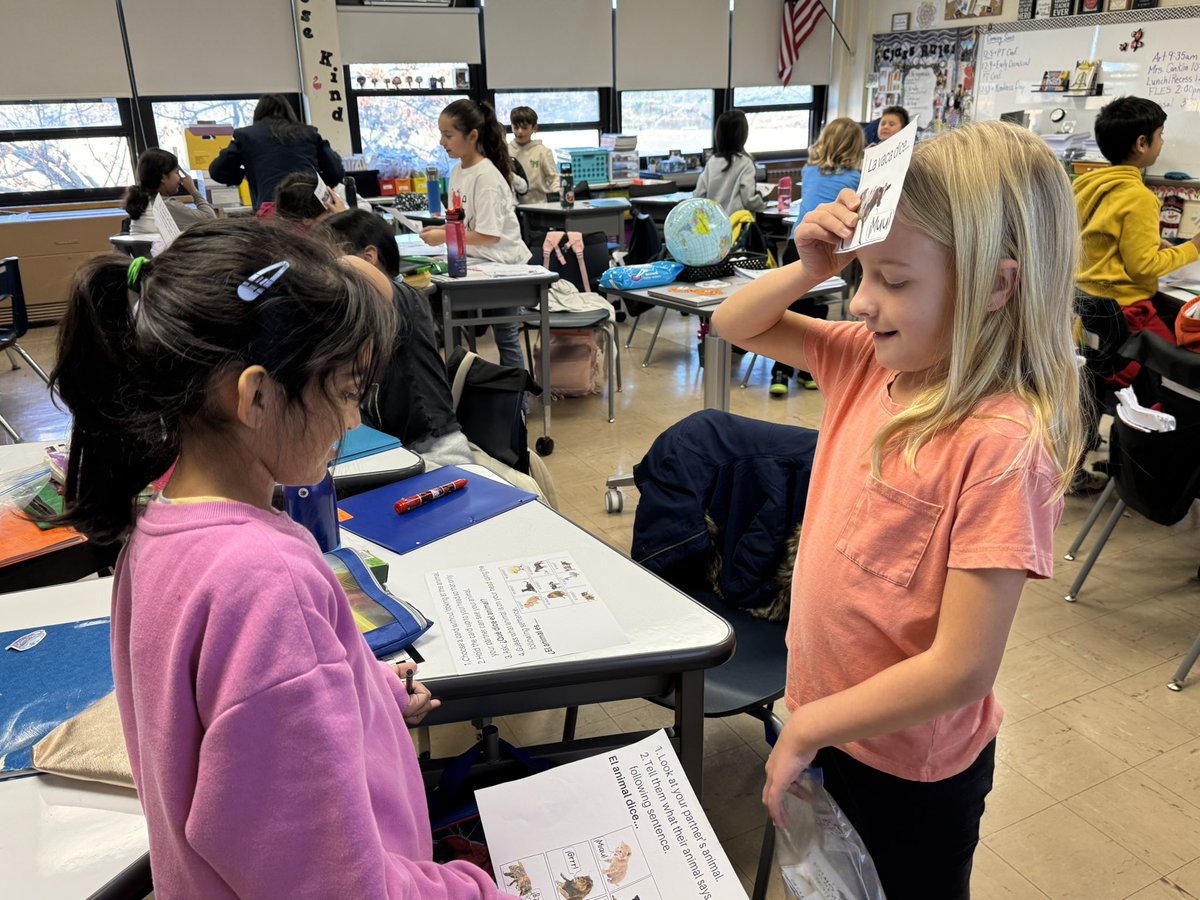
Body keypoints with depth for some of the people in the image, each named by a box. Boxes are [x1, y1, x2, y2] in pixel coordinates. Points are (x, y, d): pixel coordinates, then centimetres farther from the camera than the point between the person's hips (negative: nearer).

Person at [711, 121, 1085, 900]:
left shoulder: (1003, 443, -29)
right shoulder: (872, 363, -8)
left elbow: (960, 669, -28)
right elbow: (736, 326, 3)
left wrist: (805, 730, -18)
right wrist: (810, 269, -15)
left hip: (912, 766, -6)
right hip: (827, 718, 6)